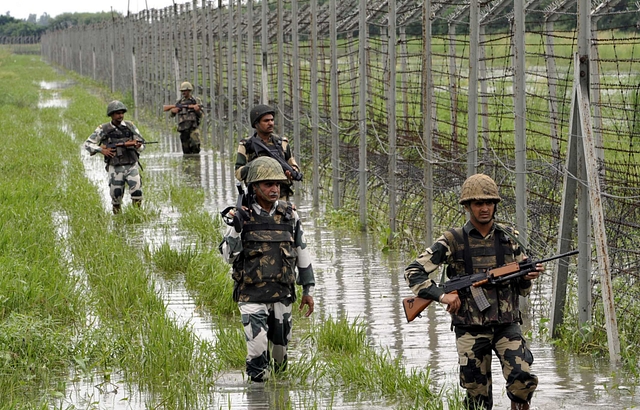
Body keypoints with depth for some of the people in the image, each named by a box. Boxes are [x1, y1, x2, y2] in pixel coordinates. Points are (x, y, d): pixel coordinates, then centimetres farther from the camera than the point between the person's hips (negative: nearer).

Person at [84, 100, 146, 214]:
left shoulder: (130, 126, 6)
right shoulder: (103, 129, 1)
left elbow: (142, 145, 9)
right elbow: (88, 144, 6)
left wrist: (138, 146, -15)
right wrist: (101, 150, -10)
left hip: (132, 167, 1)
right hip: (115, 169, -1)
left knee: (137, 193, -15)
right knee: (116, 196, 1)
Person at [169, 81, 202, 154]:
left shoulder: (196, 101, 6)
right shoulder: (179, 102, 15)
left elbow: (200, 116, 3)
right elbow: (171, 115, 21)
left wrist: (197, 110, -19)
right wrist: (172, 111, -2)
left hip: (194, 128, -4)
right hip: (183, 128, 4)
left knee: (195, 146, -20)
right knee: (186, 150, 3)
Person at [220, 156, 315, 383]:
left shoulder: (289, 215, 3)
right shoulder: (242, 216, -6)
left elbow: (302, 253, 10)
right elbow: (229, 255, -6)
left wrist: (308, 289, 10)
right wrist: (235, 228, -21)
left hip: (282, 294, 3)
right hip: (252, 294, -3)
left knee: (280, 346, 11)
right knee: (257, 352, -13)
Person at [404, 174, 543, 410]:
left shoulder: (509, 238, 8)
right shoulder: (453, 241, -2)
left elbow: (522, 289, 15)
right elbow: (413, 272, -2)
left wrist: (528, 277, -8)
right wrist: (442, 295, -14)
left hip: (507, 325, 2)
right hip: (470, 330, -1)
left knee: (523, 378, -19)